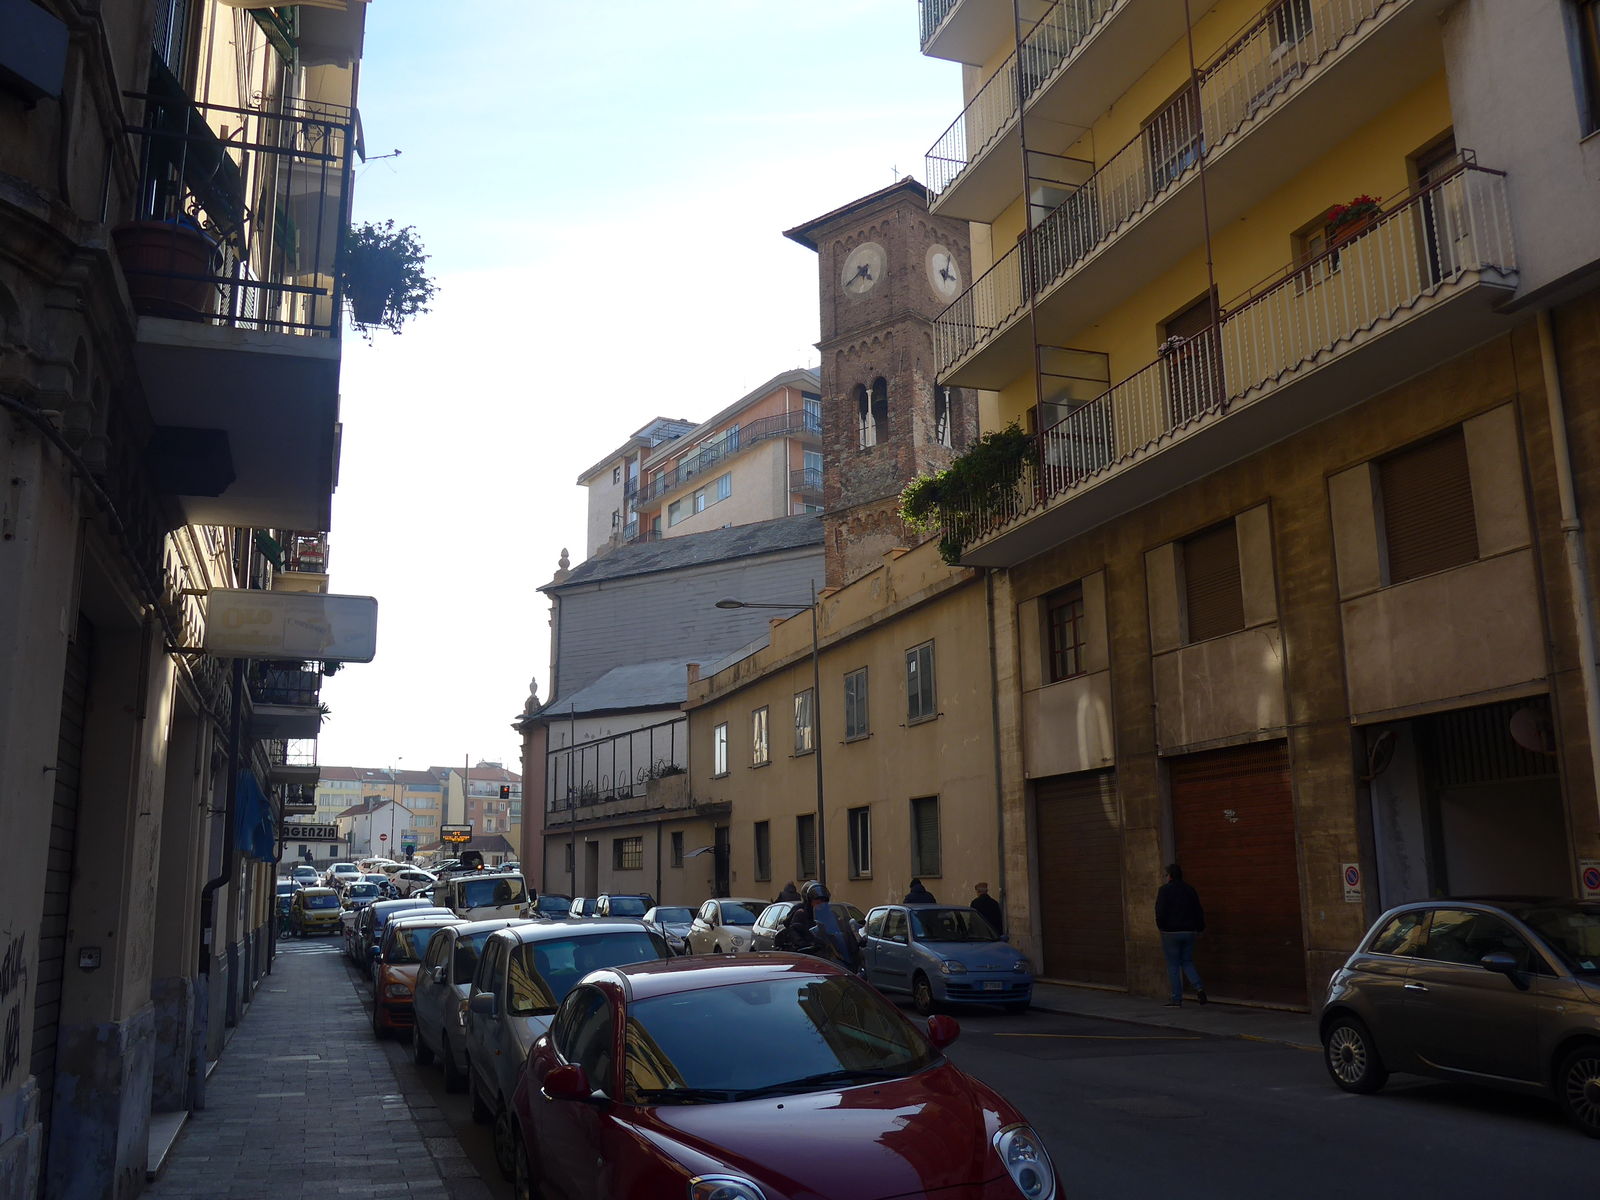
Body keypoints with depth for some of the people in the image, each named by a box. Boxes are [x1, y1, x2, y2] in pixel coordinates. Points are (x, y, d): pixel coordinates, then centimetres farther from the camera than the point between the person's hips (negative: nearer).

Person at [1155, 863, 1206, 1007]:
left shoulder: (1165, 890, -9)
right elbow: (1199, 911, 8)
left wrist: (1161, 926, 1)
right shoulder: (1190, 890, 6)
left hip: (1171, 932, -5)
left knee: (1173, 966, 3)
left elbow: (1160, 912, -16)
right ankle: (1199, 987, -7)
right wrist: (1200, 927, 23)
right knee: (1187, 962, 15)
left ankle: (1176, 999, 4)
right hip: (1188, 932, 5)